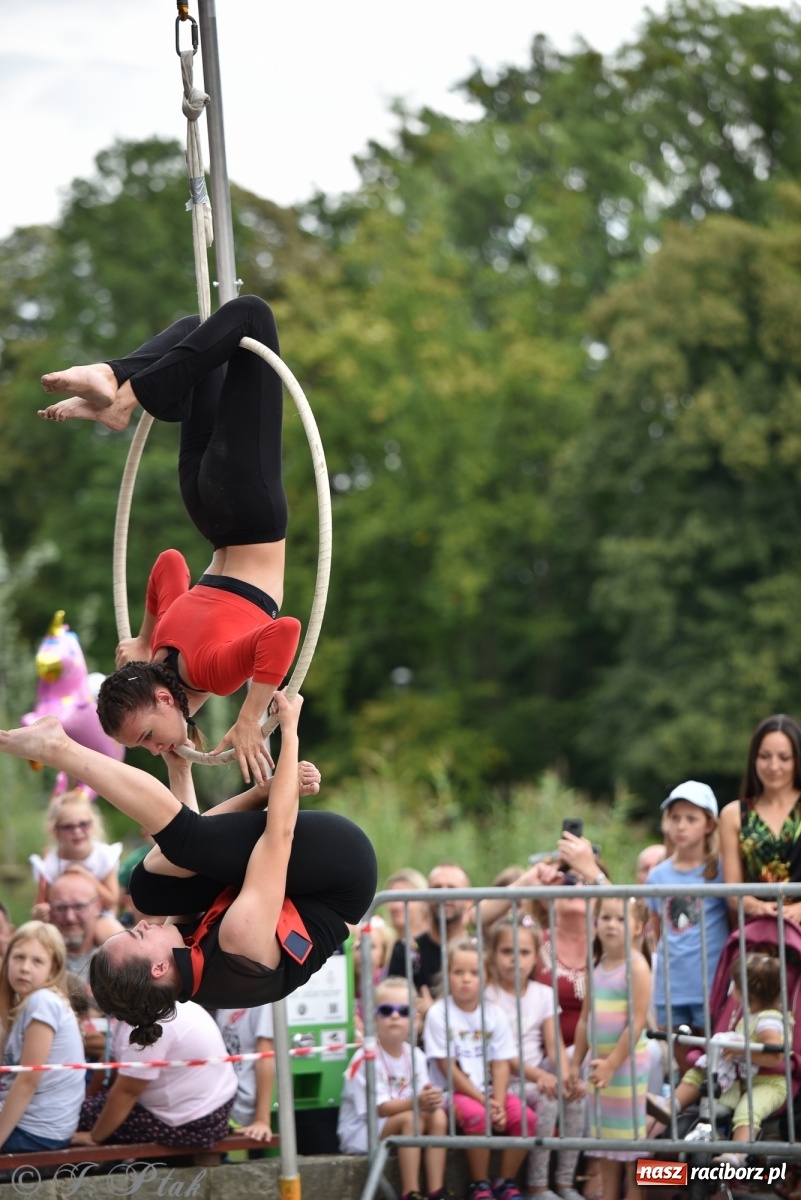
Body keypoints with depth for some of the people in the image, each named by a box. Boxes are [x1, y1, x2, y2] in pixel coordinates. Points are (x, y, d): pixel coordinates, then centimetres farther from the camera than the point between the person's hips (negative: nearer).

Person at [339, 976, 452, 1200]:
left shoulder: (415, 1056, 3)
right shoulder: (367, 1058, -18)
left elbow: (422, 1099, -3)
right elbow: (379, 1107, -21)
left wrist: (430, 1100, -29)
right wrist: (417, 1102, -34)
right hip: (359, 1133, -6)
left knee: (438, 1116, -17)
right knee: (410, 1119, -30)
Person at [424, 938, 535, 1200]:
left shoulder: (494, 1013, 2)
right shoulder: (439, 1014, -8)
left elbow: (501, 1065, -1)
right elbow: (448, 1069, -10)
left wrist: (498, 1104, -16)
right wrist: (483, 1100, -15)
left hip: (489, 1090, 4)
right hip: (452, 1091, -4)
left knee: (524, 1117, -20)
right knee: (477, 1116, -33)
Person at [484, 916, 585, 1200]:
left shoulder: (544, 994, 9)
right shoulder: (489, 997, -8)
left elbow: (554, 1045, 1)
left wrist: (564, 1076, -20)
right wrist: (539, 1076, -27)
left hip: (539, 1075, 5)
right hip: (505, 1079, -5)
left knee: (575, 1097, -22)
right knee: (548, 1100, -29)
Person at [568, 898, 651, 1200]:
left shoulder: (636, 966, -12)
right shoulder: (597, 965, 8)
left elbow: (637, 1022, -17)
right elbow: (585, 1018, 13)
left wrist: (613, 1062, -19)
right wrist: (576, 1062, 11)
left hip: (628, 1061, -7)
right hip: (601, 1062, 7)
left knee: (631, 1137, 0)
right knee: (604, 1137, 12)